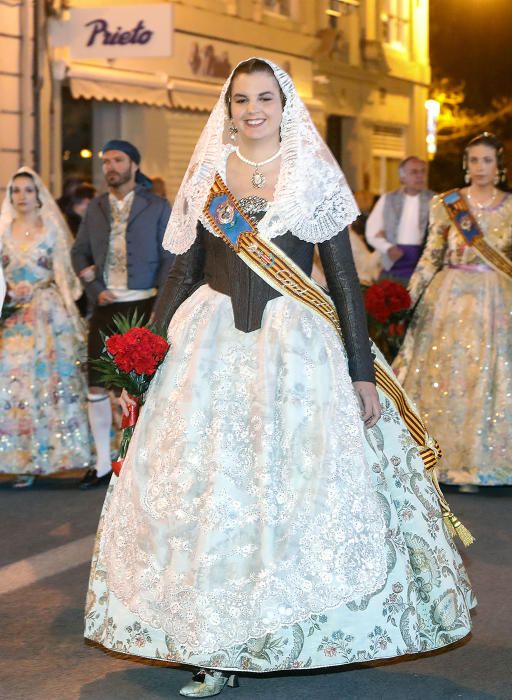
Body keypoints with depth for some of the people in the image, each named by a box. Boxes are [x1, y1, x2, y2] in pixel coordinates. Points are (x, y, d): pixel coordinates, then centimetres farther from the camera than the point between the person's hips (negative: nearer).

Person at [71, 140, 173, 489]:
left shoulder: (157, 207, 1)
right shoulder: (96, 208, 11)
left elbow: (169, 259, -3)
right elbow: (79, 253, 14)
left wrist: (161, 306, -12)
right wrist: (94, 288, -3)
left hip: (143, 303, -4)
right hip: (106, 304, 4)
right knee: (97, 384, 3)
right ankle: (103, 463, 12)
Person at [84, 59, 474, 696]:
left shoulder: (315, 175, 4)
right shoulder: (208, 174, 10)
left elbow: (343, 277, 3)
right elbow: (184, 269, 13)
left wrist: (361, 372, -2)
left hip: (296, 344, -1)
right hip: (212, 342, 2)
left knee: (300, 483, -6)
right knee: (209, 487, -2)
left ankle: (293, 631, 9)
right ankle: (217, 648, 5)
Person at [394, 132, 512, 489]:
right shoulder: (446, 204, 1)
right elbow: (431, 257, 3)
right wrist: (411, 297, -3)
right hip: (450, 298, 0)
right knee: (443, 375, 2)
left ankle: (476, 461, 13)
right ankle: (444, 457, 13)